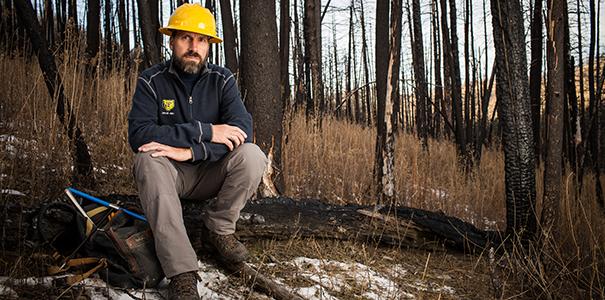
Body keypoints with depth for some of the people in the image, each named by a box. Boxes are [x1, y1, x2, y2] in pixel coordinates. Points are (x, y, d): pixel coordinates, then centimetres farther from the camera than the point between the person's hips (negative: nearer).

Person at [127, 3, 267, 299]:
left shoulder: (222, 80, -4)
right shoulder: (152, 80, -8)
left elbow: (242, 129, -18)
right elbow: (138, 135, -23)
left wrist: (190, 151, -32)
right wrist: (205, 132, -30)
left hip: (211, 174, 1)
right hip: (169, 174, -1)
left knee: (252, 155, -26)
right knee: (147, 161, -34)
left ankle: (218, 227, -2)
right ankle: (181, 272, -38)